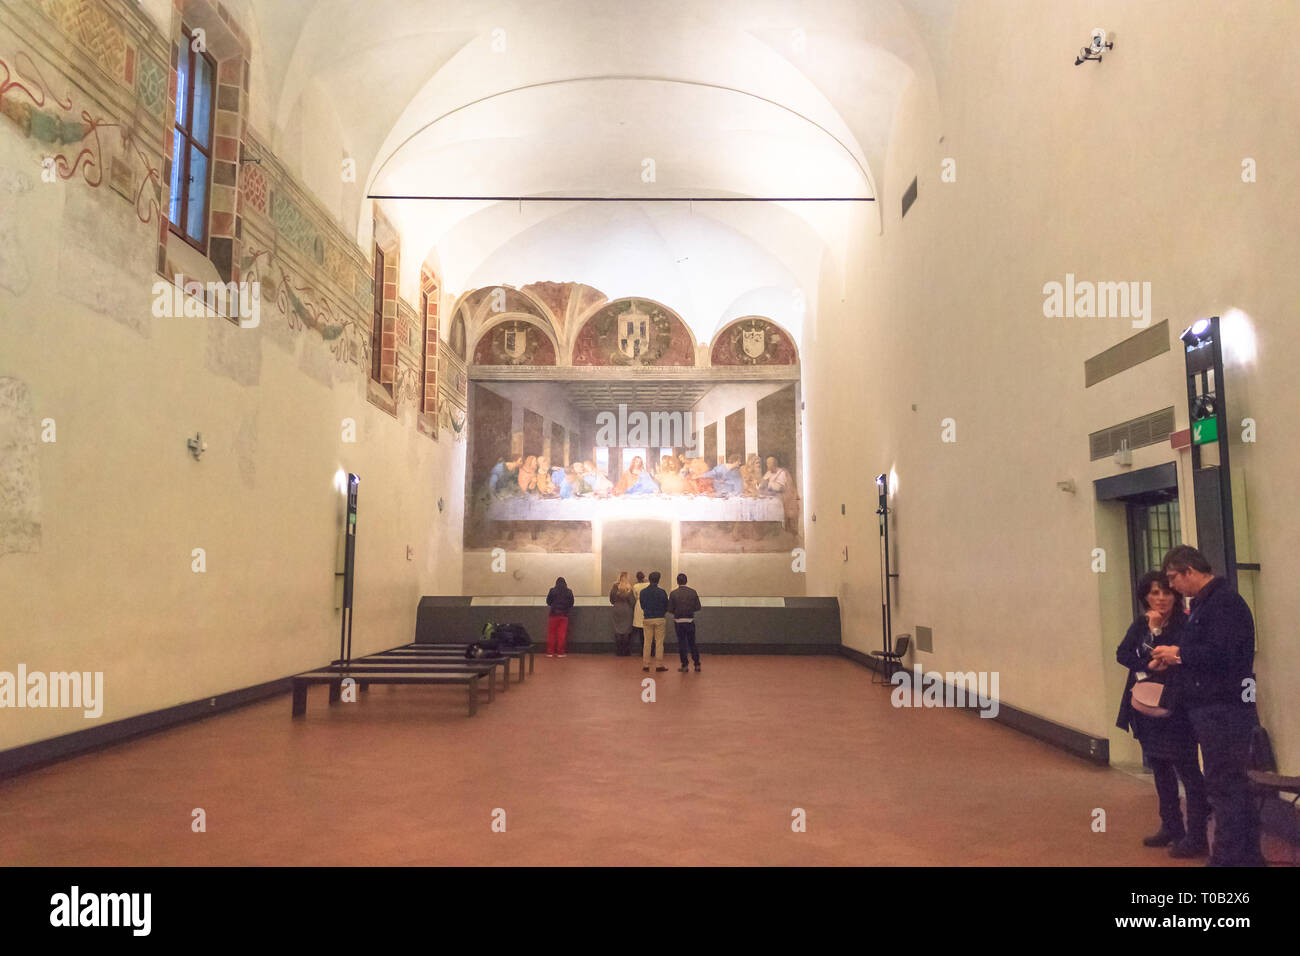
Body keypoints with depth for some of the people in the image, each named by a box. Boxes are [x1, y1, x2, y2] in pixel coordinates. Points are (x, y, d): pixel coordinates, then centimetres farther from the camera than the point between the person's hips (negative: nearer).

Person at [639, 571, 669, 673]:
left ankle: (645, 664, 10)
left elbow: (642, 606, 8)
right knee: (659, 642, 4)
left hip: (647, 619, 3)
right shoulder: (661, 592, -9)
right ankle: (660, 665, 5)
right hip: (659, 619, -2)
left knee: (647, 642, 9)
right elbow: (666, 606, -1)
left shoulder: (643, 592, -1)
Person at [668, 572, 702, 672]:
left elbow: (670, 610, -7)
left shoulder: (673, 593, -7)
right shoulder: (693, 592, -3)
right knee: (692, 643, 12)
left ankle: (684, 666, 11)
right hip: (690, 621, 2)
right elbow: (698, 608, -1)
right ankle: (697, 665, 12)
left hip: (679, 621, -1)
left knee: (681, 644, 8)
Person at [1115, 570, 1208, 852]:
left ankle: (1197, 835, 5)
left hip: (1175, 706, -7)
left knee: (1187, 769, -3)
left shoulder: (1183, 624, -12)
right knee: (1159, 768, 16)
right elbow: (1122, 653, -1)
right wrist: (1149, 665, -14)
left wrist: (1157, 630, -21)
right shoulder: (1139, 625, 8)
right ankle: (1171, 827, 28)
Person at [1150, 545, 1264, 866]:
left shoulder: (1224, 602, -16)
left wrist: (1179, 654, -13)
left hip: (1224, 710, -10)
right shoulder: (1203, 603, 15)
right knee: (1233, 785, 17)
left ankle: (1228, 857, 2)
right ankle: (1248, 855, 28)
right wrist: (1175, 658, 3)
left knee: (1224, 786, -5)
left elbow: (1221, 655, -26)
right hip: (1212, 707, 10)